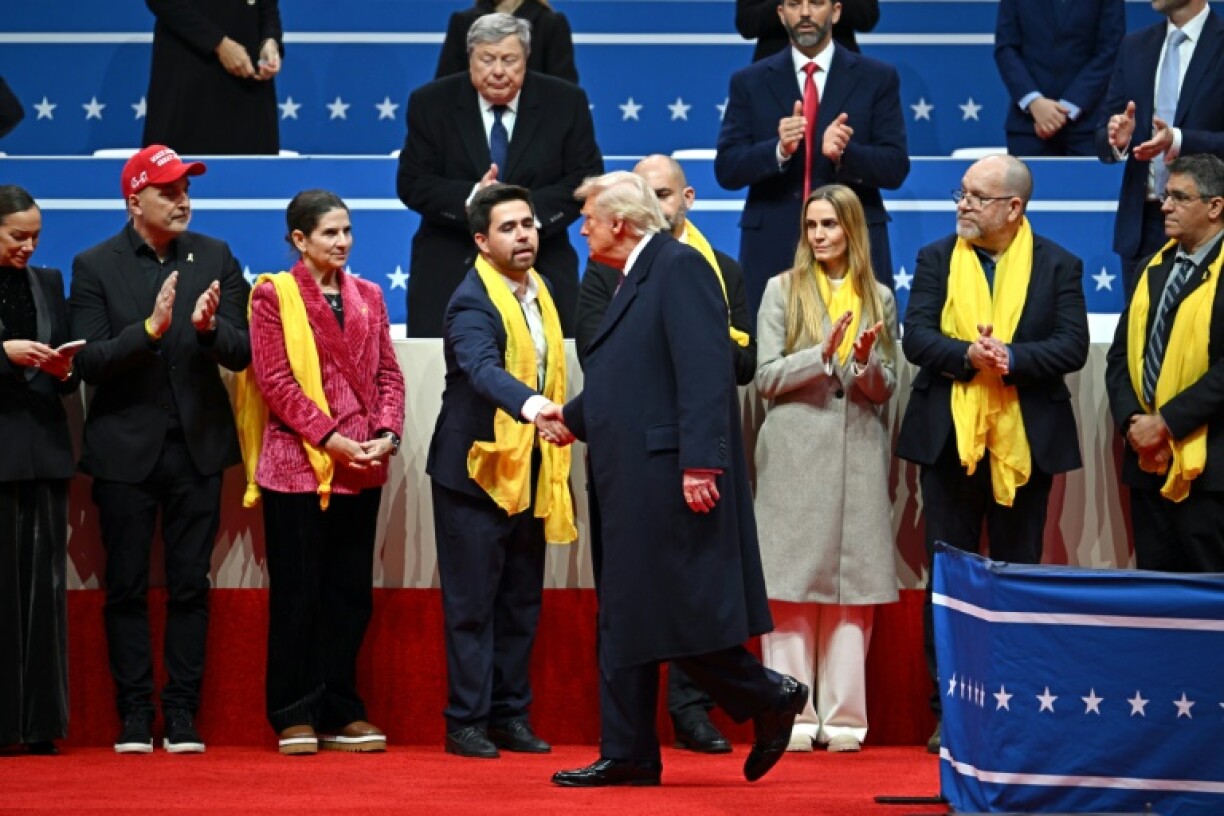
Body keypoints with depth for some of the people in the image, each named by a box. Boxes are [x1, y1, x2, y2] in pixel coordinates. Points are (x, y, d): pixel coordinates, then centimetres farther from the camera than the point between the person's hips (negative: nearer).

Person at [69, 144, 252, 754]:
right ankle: (134, 715, 10)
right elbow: (88, 361, -11)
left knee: (190, 587, 3)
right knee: (127, 588, 3)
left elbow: (242, 351, -1)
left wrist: (209, 326, -21)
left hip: (196, 445, 2)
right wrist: (150, 329, -24)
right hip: (126, 448, -1)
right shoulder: (95, 266, -2)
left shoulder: (215, 258, 5)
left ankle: (183, 714, 8)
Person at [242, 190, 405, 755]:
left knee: (352, 592, 7)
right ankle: (296, 716, 6)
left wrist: (386, 433, -6)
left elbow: (388, 373, 11)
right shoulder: (273, 295, -2)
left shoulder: (367, 297, 13)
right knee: (297, 594, 0)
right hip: (297, 463, -5)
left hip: (360, 468, 5)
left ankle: (341, 713, 14)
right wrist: (330, 438, -16)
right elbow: (274, 379, -9)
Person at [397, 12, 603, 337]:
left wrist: (531, 210, -17)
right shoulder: (431, 103, 2)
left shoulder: (566, 102, 3)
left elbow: (587, 179, 1)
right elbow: (411, 183, -2)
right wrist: (470, 198, -21)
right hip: (449, 273, 0)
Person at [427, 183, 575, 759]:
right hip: (476, 469, -7)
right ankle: (466, 721, 2)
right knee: (472, 604, -3)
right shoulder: (472, 303, -16)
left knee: (521, 602, 10)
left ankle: (511, 715, 17)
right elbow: (483, 369, -34)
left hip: (530, 473, 7)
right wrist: (530, 406, -52)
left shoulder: (539, 292, 11)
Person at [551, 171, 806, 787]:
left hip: (667, 476, -10)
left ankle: (770, 697, 7)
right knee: (624, 618, 9)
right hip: (631, 480, 10)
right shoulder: (635, 279, 18)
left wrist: (700, 461, -27)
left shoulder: (680, 268, -11)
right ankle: (627, 755, 12)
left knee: (675, 613, -8)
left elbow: (704, 371, -20)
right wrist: (571, 417, 39)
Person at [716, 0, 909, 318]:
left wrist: (844, 152, -18)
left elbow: (896, 168, 1)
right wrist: (779, 149, -16)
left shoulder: (878, 78, 7)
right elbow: (726, 170, 2)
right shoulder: (749, 82, 9)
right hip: (772, 248, 0)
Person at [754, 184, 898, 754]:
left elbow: (886, 388, 11)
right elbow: (766, 377, 0)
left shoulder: (879, 298, 13)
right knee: (792, 583, -5)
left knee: (853, 583, 0)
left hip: (859, 453, 2)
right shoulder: (782, 290, 7)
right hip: (796, 451, -2)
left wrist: (866, 365, -11)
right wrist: (822, 356, -15)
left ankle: (843, 715, 4)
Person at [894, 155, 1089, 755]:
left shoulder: (1057, 266, 3)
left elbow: (1072, 346, -7)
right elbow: (916, 338, -4)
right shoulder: (936, 259, 7)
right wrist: (968, 356, -21)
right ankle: (948, 710, 8)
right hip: (949, 439, 1)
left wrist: (1011, 359, -21)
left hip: (1025, 441, -1)